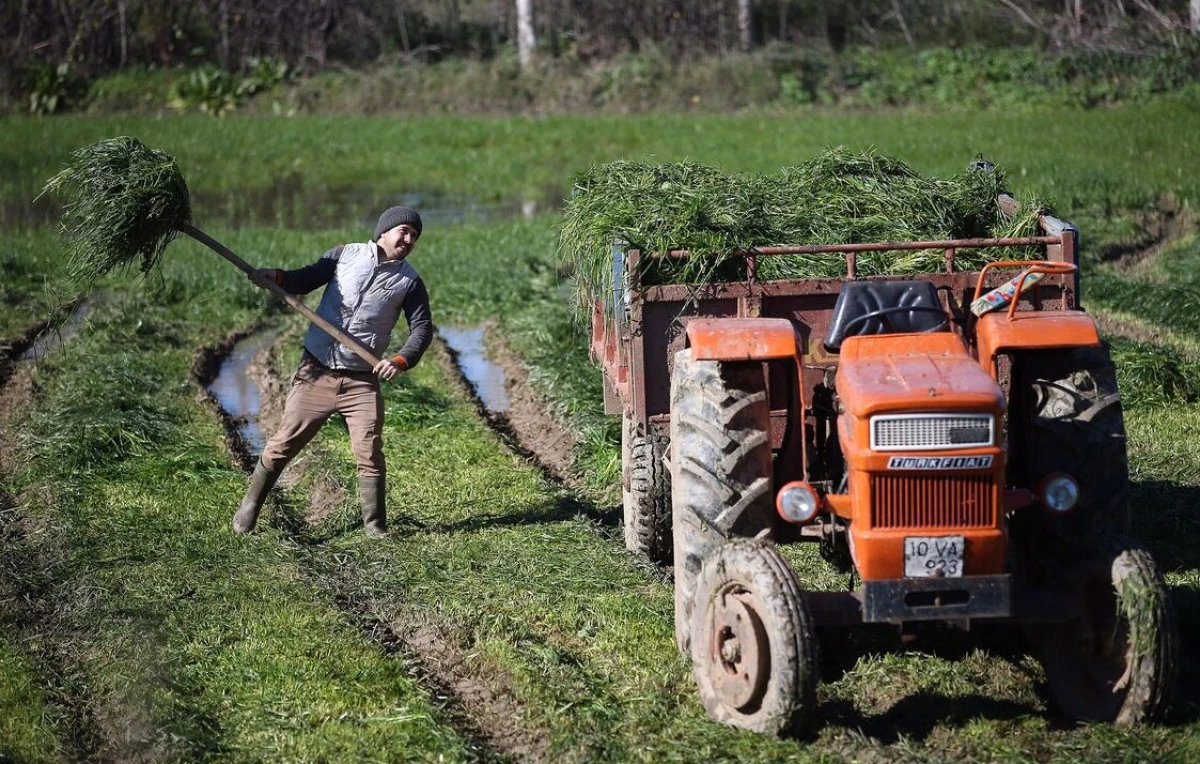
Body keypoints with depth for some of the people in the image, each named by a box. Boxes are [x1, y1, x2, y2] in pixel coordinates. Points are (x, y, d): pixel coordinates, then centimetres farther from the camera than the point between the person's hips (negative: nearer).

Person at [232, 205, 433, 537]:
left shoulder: (409, 281, 2)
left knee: (370, 454, -6)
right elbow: (305, 281, 2)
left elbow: (422, 328, -1)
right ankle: (248, 509, 17)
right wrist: (276, 276, -20)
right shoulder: (345, 255, 2)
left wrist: (400, 361, -19)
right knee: (283, 444, 3)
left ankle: (375, 526, 7)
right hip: (316, 372, 0)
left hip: (362, 381, 0)